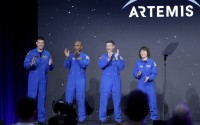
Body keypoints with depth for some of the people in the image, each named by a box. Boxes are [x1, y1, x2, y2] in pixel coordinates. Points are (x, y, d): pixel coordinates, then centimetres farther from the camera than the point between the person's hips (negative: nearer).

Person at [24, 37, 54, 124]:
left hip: (43, 79, 2)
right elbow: (25, 64, -6)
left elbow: (51, 68, 7)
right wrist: (31, 64, -26)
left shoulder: (47, 54, 8)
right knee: (31, 97, -3)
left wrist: (50, 64, -15)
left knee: (42, 98, 3)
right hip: (33, 78, -2)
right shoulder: (31, 53, 1)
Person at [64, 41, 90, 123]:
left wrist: (77, 58, -30)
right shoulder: (71, 56, 8)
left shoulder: (85, 56, 1)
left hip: (80, 80, -2)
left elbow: (85, 65, -17)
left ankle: (81, 117, 3)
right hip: (71, 79, 2)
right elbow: (66, 66, -3)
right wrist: (67, 57, -19)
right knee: (68, 99, 1)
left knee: (80, 99, -2)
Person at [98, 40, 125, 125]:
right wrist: (108, 58, -24)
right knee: (104, 99, -3)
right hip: (106, 80, -1)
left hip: (116, 80, 1)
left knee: (117, 99, 3)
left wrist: (116, 58, -14)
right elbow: (100, 65, -13)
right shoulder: (103, 56, 5)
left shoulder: (118, 56, 7)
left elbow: (122, 67, -4)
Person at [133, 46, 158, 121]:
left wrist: (149, 77, -22)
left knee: (152, 102, -4)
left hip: (150, 85, -1)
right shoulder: (138, 63, 4)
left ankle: (154, 119, 5)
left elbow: (155, 73, -5)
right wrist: (138, 75, -18)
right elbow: (134, 74, 4)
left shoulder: (151, 62, -1)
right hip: (141, 85, 2)